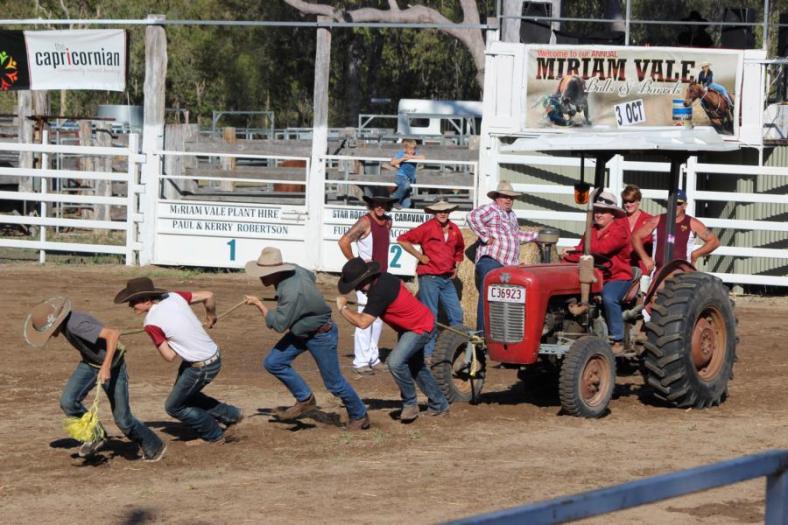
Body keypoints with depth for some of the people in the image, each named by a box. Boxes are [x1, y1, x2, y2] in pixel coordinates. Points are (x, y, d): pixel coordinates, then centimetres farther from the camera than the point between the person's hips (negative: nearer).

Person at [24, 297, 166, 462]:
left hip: (112, 366, -7)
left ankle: (154, 447, 22)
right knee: (68, 402, -13)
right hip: (90, 363, 7)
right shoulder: (64, 322, -9)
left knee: (122, 418, -2)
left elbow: (114, 333, -45)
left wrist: (106, 366, -49)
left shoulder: (76, 326, -36)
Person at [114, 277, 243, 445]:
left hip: (202, 367, -8)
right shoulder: (174, 297, -4)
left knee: (174, 407, 12)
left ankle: (214, 436, 25)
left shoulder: (151, 323, -22)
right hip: (214, 354, 8)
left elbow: (170, 356, -19)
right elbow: (208, 296, 1)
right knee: (185, 394, 28)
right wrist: (211, 316, 20)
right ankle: (230, 414, 32)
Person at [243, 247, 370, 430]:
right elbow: (311, 276, 11)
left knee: (333, 382, 3)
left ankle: (359, 416, 24)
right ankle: (305, 400, 14)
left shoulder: (292, 293, -37)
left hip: (321, 336, -9)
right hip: (301, 332, 9)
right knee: (273, 363, 1)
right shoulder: (293, 269, -11)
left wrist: (258, 304, -21)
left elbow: (278, 324, -29)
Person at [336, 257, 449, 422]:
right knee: (416, 367, 23)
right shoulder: (383, 277, -6)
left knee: (395, 362, -24)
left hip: (421, 328, -11)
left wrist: (343, 308, -22)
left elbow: (363, 322, -36)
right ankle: (439, 405, 37)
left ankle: (410, 404, -8)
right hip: (414, 324, 11)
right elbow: (400, 284, 17)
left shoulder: (379, 292, -33)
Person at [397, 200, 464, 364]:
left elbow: (459, 250, 31)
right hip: (429, 277, -6)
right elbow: (403, 240, -10)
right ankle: (427, 354, 1)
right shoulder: (427, 227, -8)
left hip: (447, 279, 6)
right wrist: (419, 255, -10)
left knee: (456, 314, 4)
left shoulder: (454, 230, 10)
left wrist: (456, 267, 18)